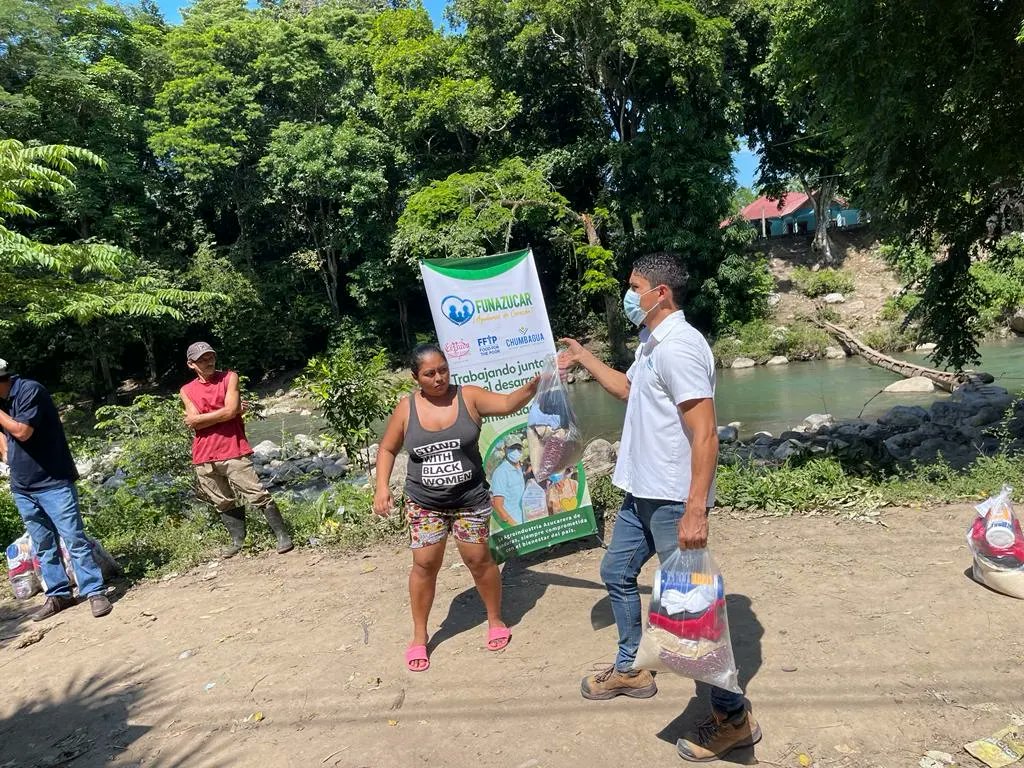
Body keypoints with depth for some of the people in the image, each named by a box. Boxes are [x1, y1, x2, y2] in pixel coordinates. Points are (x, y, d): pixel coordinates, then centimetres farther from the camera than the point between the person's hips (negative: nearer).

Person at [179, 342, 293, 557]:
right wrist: (223, 413, -7)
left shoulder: (229, 378, 2)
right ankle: (238, 541, 23)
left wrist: (199, 418, -4)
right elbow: (194, 423, -4)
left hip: (234, 452, -3)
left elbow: (230, 411, -12)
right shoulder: (186, 391, 10)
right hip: (204, 458, 4)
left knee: (258, 495, -6)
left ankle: (283, 536, -1)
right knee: (224, 503, 11)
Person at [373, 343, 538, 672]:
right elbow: (387, 449, 6)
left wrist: (534, 384, -39)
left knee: (479, 559, 9)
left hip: (470, 499, -1)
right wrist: (382, 487, -5)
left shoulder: (469, 397, -9)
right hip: (424, 503, 1)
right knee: (424, 565, 7)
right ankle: (419, 637, 26)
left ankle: (496, 621, 33)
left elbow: (508, 403, -21)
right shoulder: (406, 408, -5)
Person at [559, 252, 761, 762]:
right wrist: (583, 359, 31)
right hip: (642, 493, 10)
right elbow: (629, 389, 32)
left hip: (673, 501, -10)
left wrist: (695, 510, -29)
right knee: (616, 573, 21)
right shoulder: (651, 344, 11)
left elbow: (705, 435, -25)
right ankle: (630, 670, 41)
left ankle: (733, 717, 20)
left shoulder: (678, 346, -20)